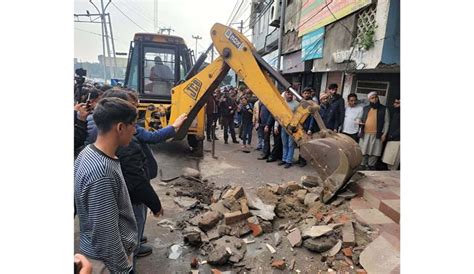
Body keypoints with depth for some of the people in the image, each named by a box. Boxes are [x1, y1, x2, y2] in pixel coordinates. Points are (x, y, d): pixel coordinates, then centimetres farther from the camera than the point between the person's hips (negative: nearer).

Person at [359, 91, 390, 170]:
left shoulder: (384, 109, 7)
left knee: (374, 153, -2)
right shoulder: (365, 108, 14)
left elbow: (386, 122, 3)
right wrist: (360, 122, 0)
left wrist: (384, 134, -5)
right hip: (365, 134, 2)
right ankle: (362, 167, 12)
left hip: (377, 135, -2)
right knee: (363, 152, 3)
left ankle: (371, 167, 7)